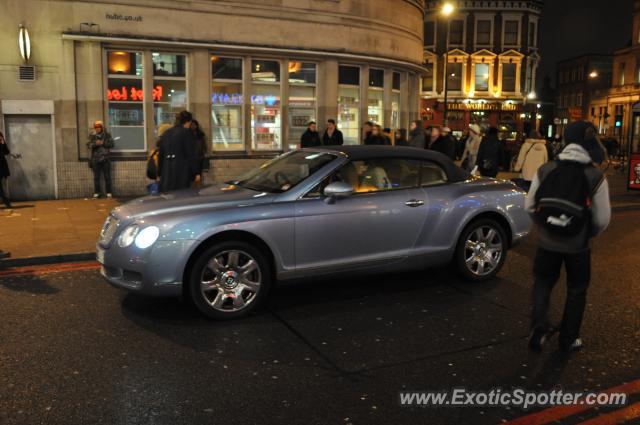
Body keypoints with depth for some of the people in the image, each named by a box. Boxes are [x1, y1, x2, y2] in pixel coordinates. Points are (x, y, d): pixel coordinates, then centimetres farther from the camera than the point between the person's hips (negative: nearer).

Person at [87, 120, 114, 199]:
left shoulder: (107, 135, 3)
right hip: (95, 159, 1)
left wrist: (103, 143, -14)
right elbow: (88, 145, -1)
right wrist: (95, 144, -19)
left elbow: (111, 144, -2)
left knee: (107, 176, 1)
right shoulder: (92, 135, 6)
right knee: (96, 177, 4)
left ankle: (108, 192, 7)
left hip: (105, 158, -1)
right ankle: (96, 192, 11)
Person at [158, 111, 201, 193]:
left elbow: (160, 154, 16)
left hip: (166, 171, 7)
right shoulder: (186, 133, -7)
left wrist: (159, 173, 20)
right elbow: (192, 155, -9)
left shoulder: (166, 133, 13)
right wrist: (196, 173, -4)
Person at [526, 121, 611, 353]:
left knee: (543, 283, 21)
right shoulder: (596, 177, -14)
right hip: (578, 245, -1)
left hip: (548, 241, 2)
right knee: (576, 291, 18)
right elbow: (602, 219, -10)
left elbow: (530, 205, -3)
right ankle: (568, 339, 27)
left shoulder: (545, 170, -8)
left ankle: (539, 326, 1)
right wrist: (589, 234, 10)